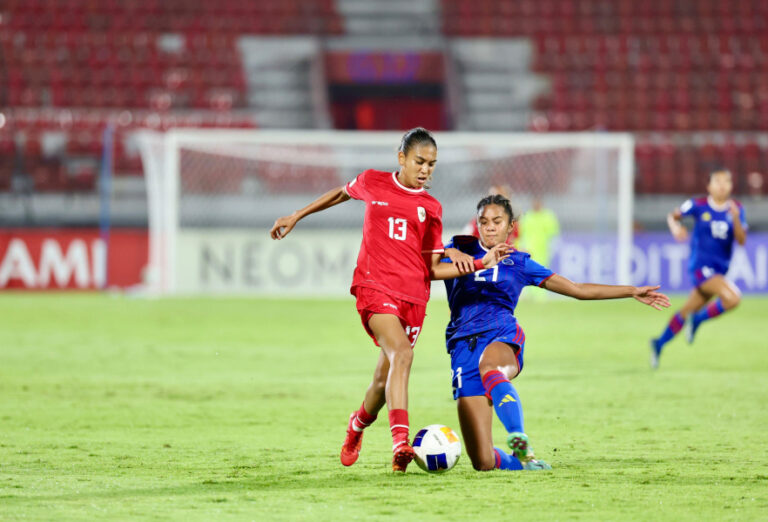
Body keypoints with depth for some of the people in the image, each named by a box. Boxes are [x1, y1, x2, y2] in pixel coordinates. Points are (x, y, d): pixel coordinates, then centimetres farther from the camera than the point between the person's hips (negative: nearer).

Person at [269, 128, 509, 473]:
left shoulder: (431, 209, 11)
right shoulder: (372, 183, 8)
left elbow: (432, 269, 11)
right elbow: (342, 193, 30)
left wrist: (481, 264, 1)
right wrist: (297, 216, 33)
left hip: (413, 297, 3)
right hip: (374, 286, -3)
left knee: (385, 381, 2)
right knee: (401, 352, -28)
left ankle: (357, 425, 35)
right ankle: (400, 441, -38)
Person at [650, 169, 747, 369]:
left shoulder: (736, 209, 2)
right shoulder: (698, 205, -5)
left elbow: (742, 240, -6)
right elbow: (673, 215, 9)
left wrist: (735, 218, -22)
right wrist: (675, 227, -13)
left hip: (720, 269, 5)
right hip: (700, 265, -5)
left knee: (688, 311, 15)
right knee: (732, 298, -26)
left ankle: (660, 343, 33)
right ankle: (698, 320, -3)